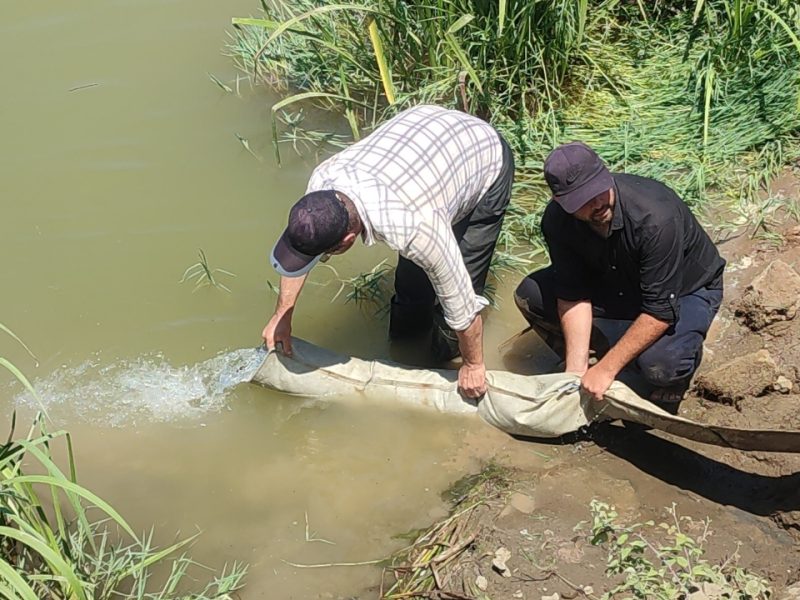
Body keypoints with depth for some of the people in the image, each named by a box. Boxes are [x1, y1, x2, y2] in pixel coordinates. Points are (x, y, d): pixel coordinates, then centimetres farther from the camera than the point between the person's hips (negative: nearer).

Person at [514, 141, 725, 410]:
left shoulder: (655, 217, -38)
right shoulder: (557, 218, -21)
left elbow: (660, 311, -35)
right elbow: (573, 294, -14)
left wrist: (605, 369, -32)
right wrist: (576, 368, -22)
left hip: (686, 288, -5)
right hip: (618, 282, 6)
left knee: (661, 363, -37)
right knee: (531, 295, -11)